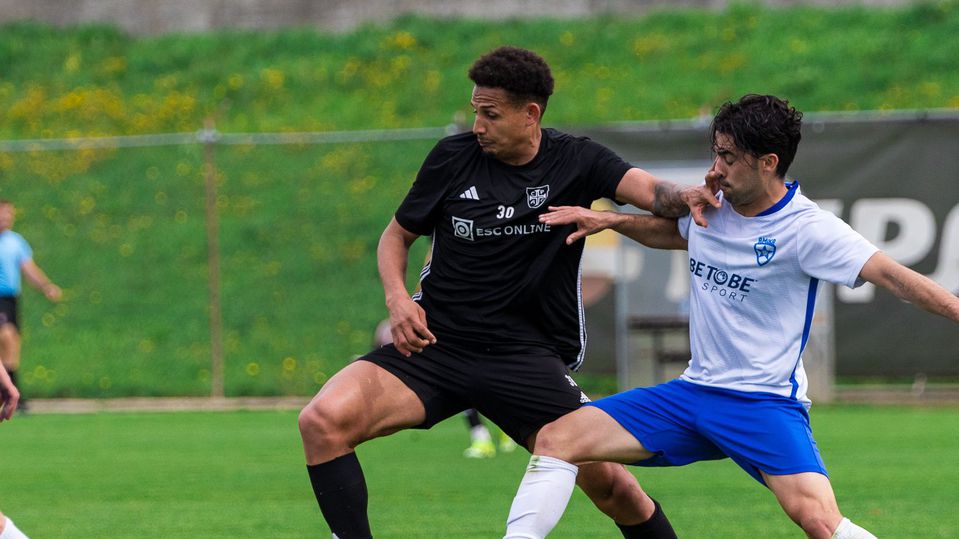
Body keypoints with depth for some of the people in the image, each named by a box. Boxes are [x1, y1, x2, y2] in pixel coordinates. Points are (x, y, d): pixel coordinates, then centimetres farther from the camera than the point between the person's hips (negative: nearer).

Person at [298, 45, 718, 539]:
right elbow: (397, 235, 14)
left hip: (526, 358, -1)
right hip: (433, 345, 1)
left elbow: (649, 190, -18)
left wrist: (687, 197, -41)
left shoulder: (575, 161, -1)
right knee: (322, 420, -22)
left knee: (609, 484, -7)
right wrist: (397, 298, -6)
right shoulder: (453, 157, 2)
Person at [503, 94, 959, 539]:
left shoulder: (808, 229, -14)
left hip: (765, 401, -7)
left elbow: (892, 276, -22)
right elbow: (673, 232, 30)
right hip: (694, 389, 7)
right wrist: (610, 220, 16)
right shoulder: (711, 205, 5)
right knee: (556, 439, -5)